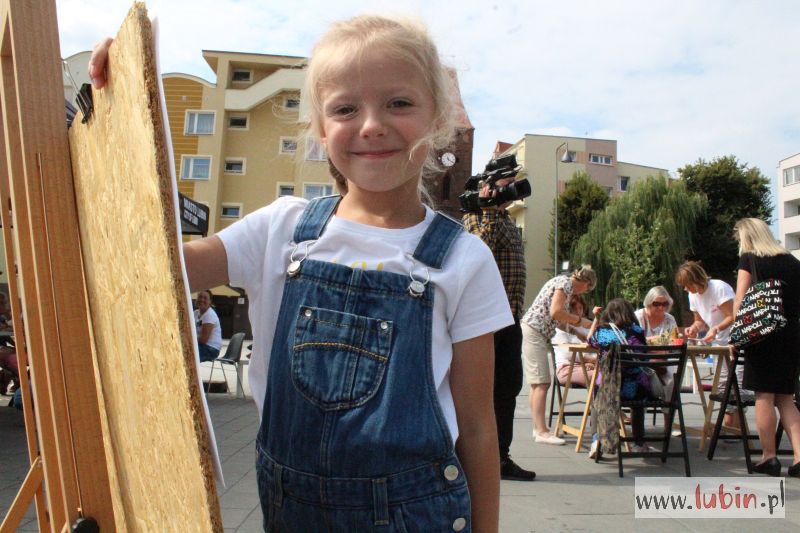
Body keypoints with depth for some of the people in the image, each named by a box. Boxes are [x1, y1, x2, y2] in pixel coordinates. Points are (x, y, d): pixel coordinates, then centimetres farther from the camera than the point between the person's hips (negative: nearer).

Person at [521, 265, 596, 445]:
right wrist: (580, 320, -7)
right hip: (534, 332, -10)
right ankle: (542, 432, -10)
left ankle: (538, 428, 17)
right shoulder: (565, 282, -8)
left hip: (533, 332, 10)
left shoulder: (564, 282, 20)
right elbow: (555, 312, -20)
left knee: (538, 383, 12)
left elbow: (558, 319, 21)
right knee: (541, 383, -11)